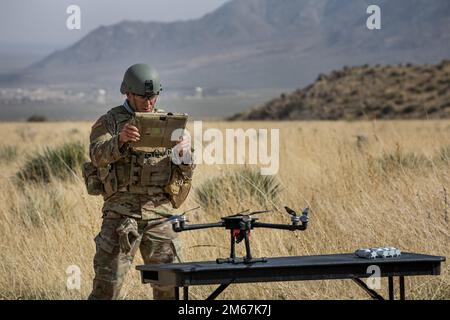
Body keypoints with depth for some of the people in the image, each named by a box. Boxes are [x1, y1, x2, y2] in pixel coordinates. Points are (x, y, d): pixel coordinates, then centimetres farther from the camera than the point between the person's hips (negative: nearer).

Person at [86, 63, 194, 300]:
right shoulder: (109, 121, 2)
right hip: (121, 212, -3)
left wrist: (185, 152, -13)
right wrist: (120, 140, -35)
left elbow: (186, 173, 10)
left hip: (159, 212, 3)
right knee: (107, 283, -6)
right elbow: (97, 155, -16)